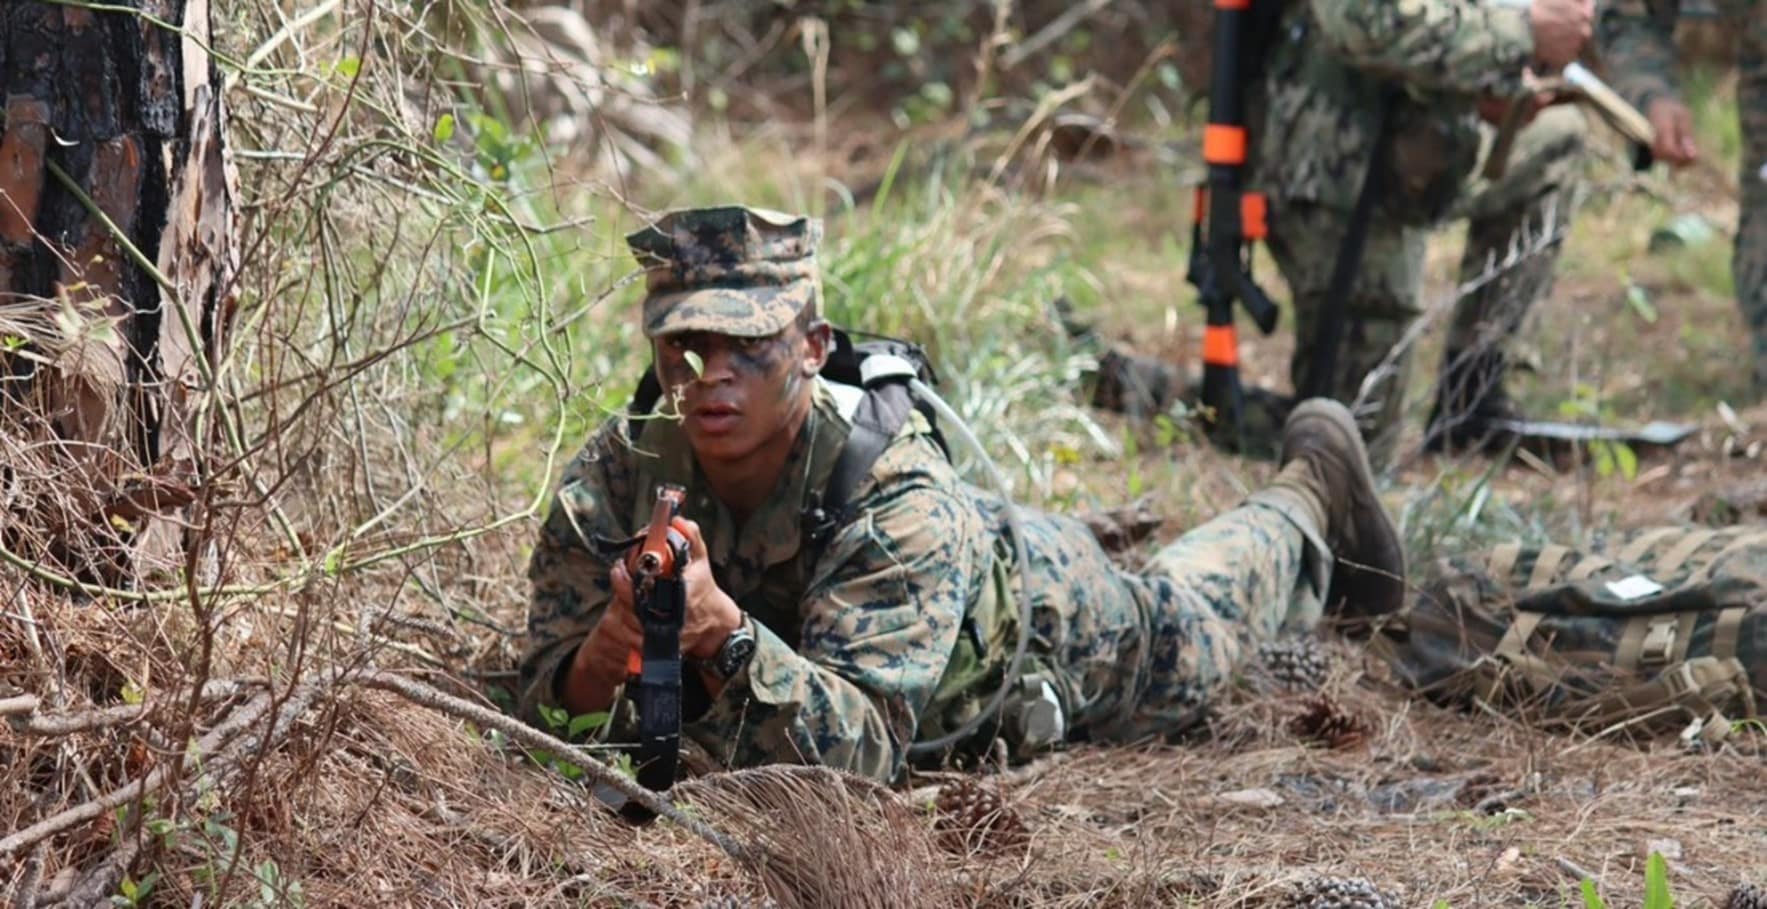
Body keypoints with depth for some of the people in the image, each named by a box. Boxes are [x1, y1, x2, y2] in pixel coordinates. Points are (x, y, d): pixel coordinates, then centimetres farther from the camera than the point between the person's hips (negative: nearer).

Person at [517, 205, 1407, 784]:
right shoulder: (615, 473, -35)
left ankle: (1309, 496, 57)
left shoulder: (898, 495, -46)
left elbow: (859, 749, -52)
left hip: (1037, 604, -4)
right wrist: (602, 656, -54)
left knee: (1181, 629, 27)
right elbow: (547, 700, -31)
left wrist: (722, 633, -68)